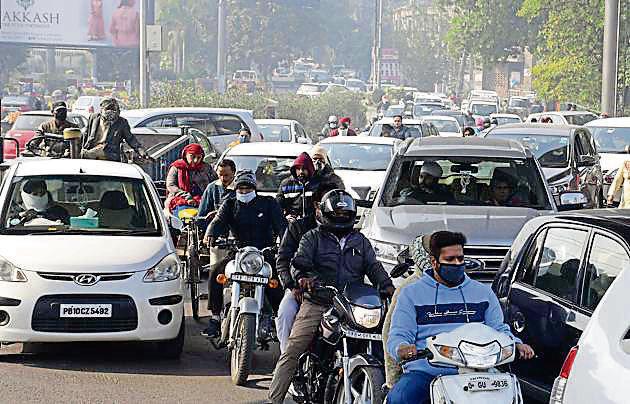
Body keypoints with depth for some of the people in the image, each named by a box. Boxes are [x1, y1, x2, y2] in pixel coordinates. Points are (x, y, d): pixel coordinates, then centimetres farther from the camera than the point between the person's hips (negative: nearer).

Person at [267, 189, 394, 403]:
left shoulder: (361, 242, 21)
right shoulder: (313, 237, 10)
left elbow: (374, 267, 10)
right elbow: (299, 262, -5)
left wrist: (386, 285, -11)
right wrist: (302, 277, -28)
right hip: (317, 304, -2)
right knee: (292, 350, -12)